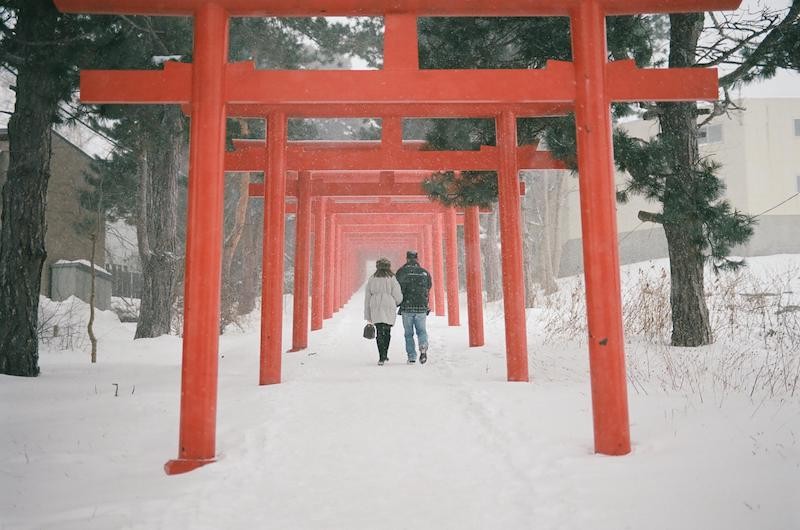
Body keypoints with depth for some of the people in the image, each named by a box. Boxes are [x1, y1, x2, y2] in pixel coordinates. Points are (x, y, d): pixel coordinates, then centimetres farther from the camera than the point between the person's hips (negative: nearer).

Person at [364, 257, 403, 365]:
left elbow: (367, 298, 9)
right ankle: (384, 355, 17)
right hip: (389, 308, -2)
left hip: (375, 309, 2)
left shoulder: (371, 279, 7)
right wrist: (396, 303, 19)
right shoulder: (391, 278, -3)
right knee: (387, 332, 13)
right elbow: (397, 296, -5)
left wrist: (368, 315, 14)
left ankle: (382, 357, -8)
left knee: (379, 332, 2)